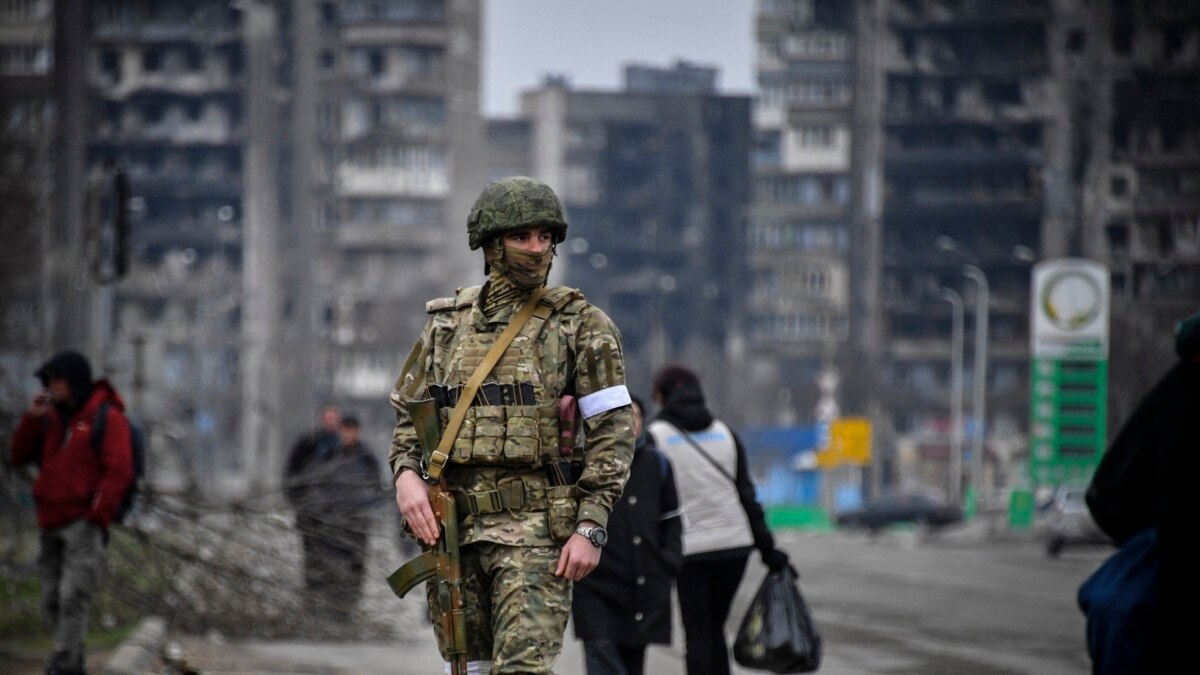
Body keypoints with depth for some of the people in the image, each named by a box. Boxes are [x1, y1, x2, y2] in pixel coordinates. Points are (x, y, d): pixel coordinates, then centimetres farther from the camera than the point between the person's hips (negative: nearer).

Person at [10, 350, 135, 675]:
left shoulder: (107, 417, -4)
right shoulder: (53, 418, 16)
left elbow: (119, 472, -11)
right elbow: (20, 456, 15)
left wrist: (96, 517, -16)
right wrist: (32, 418, 1)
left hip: (83, 524, -7)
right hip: (51, 525, 7)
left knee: (73, 597, -16)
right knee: (52, 599, 5)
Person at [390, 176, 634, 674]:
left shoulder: (580, 324, 0)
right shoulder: (448, 323, 13)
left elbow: (613, 429, -4)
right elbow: (408, 415, 18)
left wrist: (591, 527, -12)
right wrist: (406, 475, -3)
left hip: (534, 531, -5)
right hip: (451, 528, 5)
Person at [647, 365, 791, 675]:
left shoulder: (656, 436, -1)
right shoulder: (725, 433, 12)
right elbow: (746, 494, 9)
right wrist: (766, 547, 9)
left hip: (689, 547, -4)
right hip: (735, 543, 4)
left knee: (697, 634, -1)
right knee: (715, 628, 17)